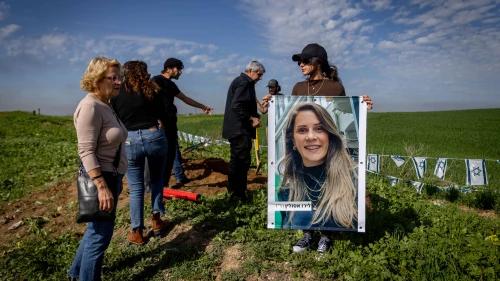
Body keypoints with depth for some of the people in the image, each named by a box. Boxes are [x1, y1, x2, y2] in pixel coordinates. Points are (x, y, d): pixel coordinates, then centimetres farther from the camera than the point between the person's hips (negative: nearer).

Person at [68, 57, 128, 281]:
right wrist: (102, 186, -28)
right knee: (100, 234, 3)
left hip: (111, 175, 10)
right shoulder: (90, 106, -19)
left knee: (97, 230, 23)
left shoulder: (105, 105, 9)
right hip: (100, 177, -10)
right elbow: (86, 151, -24)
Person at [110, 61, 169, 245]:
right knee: (157, 180, 21)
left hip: (130, 141, 0)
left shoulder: (118, 93, 3)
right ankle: (156, 221, 27)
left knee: (136, 188, 8)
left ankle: (137, 233, 16)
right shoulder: (151, 90, 4)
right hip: (154, 137, 1)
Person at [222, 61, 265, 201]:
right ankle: (238, 194, -2)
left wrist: (254, 116, 12)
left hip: (237, 129, 11)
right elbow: (237, 106, -24)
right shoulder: (244, 82, -13)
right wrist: (251, 119, -18)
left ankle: (235, 192, 25)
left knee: (237, 161, 15)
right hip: (239, 129, -11)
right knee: (242, 161, -8)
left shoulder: (241, 81, 21)